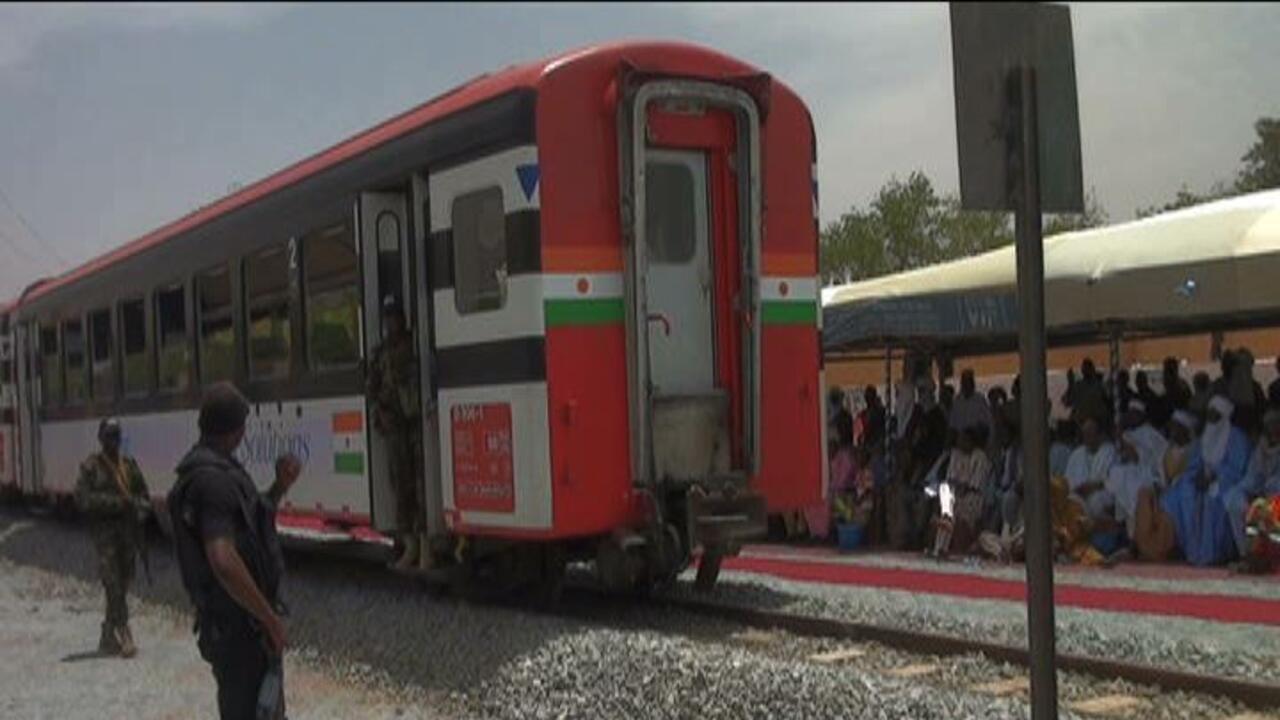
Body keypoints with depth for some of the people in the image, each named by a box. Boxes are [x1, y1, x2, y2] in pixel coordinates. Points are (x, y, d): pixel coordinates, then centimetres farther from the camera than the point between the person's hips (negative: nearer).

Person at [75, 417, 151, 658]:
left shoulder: (129, 464, 13)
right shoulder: (91, 466, -2)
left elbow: (143, 494, 19)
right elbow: (83, 499, -11)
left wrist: (140, 509, -3)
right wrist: (117, 502, -18)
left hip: (128, 530, 5)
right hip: (104, 531, -5)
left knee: (123, 584, 8)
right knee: (113, 586, -13)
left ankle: (108, 638, 19)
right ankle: (122, 634, -15)